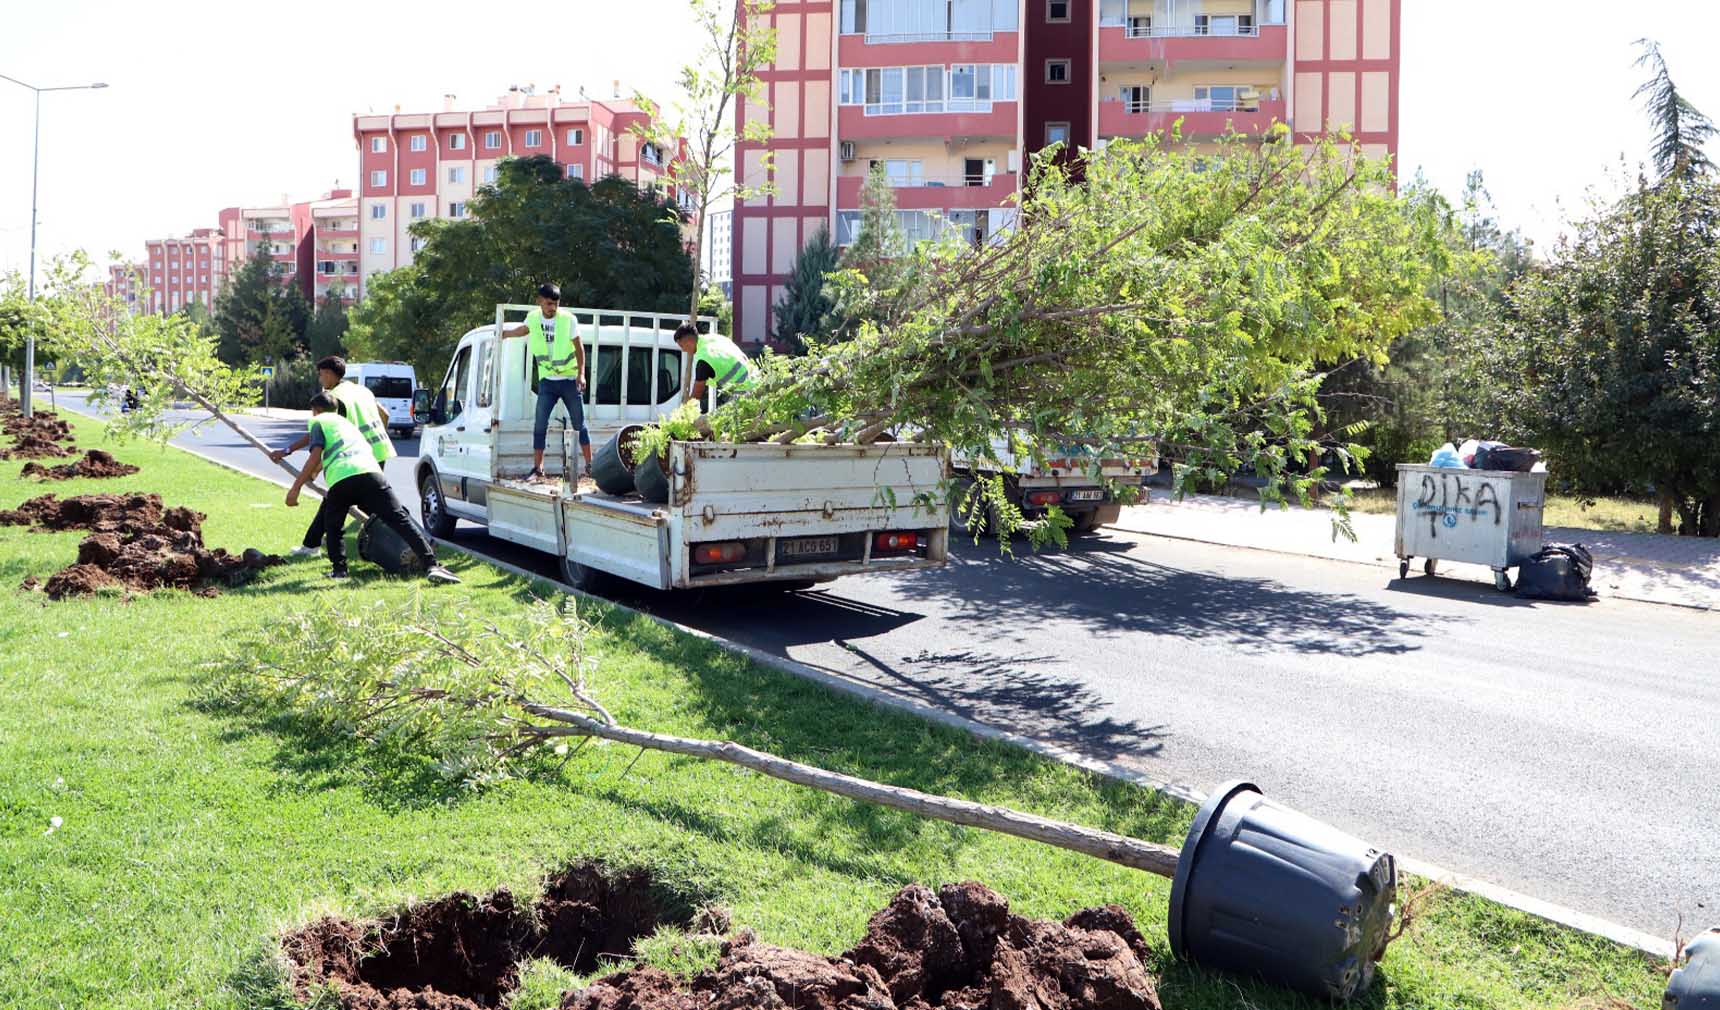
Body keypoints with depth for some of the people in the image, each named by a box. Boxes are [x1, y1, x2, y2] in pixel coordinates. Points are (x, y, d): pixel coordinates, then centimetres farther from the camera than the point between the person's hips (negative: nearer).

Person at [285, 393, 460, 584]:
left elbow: (315, 456, 5)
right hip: (370, 473, 3)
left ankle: (338, 569, 12)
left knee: (332, 527, 23)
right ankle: (431, 565, -20)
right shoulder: (347, 423, 40)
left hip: (340, 480, -3)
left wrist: (295, 488, 4)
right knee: (400, 520, -7)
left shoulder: (318, 421, 22)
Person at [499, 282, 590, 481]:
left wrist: (581, 373, -13)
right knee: (540, 425, -2)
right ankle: (537, 468, 5)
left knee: (579, 424, 2)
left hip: (570, 379, -3)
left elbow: (579, 347, -6)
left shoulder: (567, 319, -11)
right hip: (547, 381, 3)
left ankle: (589, 464, 11)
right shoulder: (533, 317, -1)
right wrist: (504, 333, 15)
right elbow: (525, 329, 23)